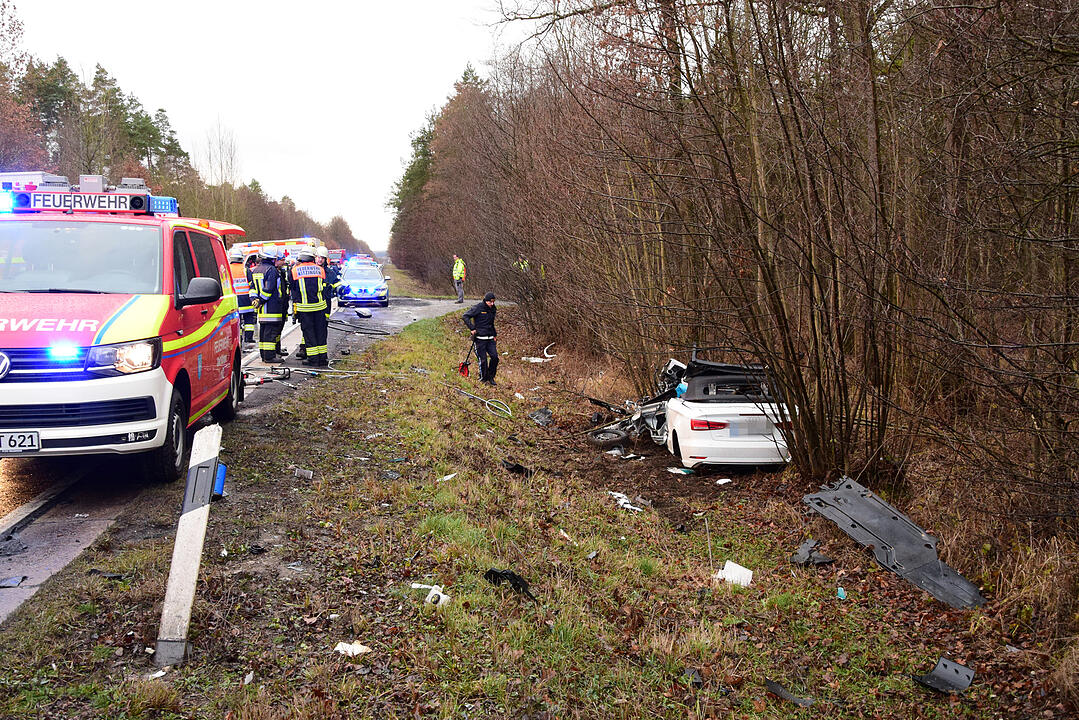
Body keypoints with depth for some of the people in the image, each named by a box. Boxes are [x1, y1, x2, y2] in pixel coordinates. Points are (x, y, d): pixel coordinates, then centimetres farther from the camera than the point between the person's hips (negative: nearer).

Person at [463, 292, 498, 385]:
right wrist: (472, 328, -14)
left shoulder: (492, 309, 13)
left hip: (490, 338, 6)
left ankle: (491, 377, 12)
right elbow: (465, 316, -10)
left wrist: (495, 334, 22)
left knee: (495, 357, -4)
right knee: (483, 359, -3)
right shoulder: (478, 307, -8)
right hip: (480, 338, -6)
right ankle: (483, 378, 13)